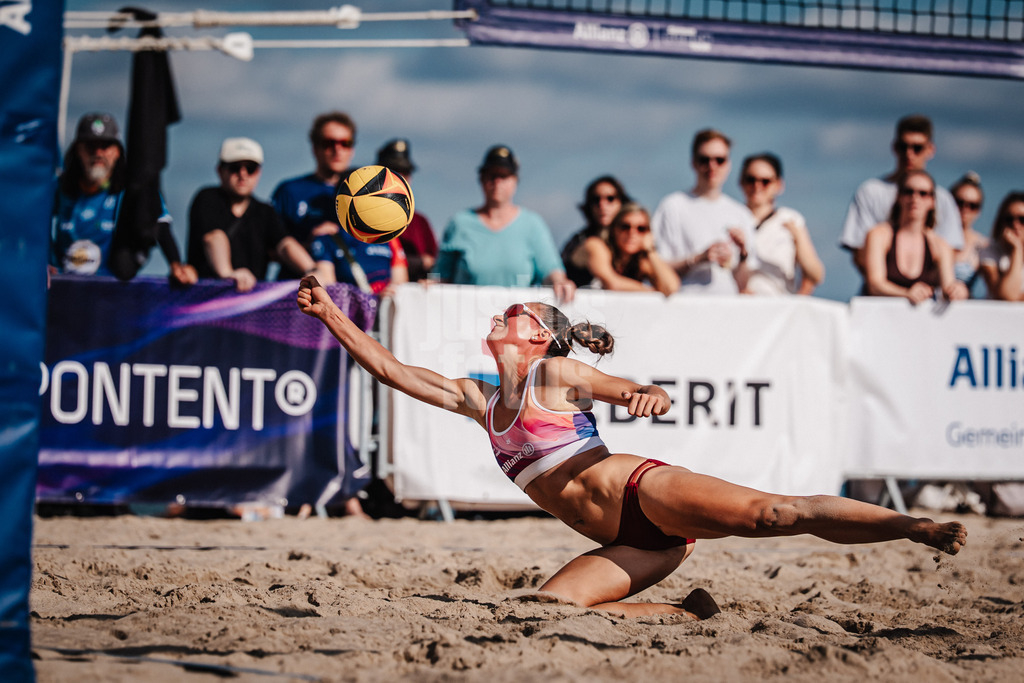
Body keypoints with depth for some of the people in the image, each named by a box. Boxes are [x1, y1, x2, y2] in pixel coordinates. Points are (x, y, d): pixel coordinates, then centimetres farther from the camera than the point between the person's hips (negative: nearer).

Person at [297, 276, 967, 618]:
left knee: (777, 513, -26)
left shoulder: (558, 374, 3)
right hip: (630, 540, 6)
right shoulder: (477, 399, 21)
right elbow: (391, 369, 20)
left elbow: (651, 395, -4)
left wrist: (649, 395, -29)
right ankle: (691, 611, -4)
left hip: (649, 491, -6)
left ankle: (924, 528, -22)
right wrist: (331, 312, 14)